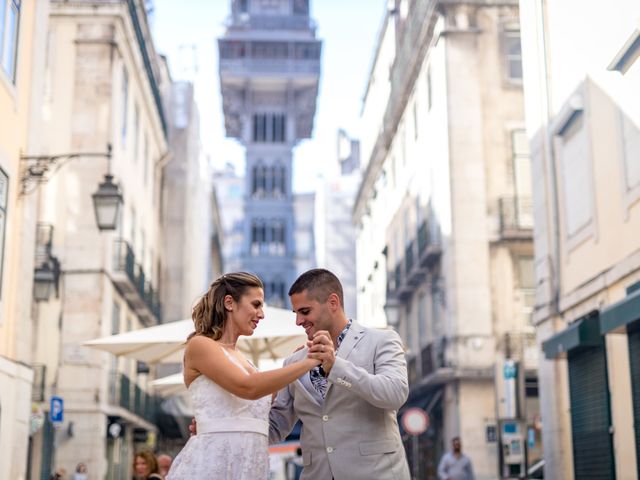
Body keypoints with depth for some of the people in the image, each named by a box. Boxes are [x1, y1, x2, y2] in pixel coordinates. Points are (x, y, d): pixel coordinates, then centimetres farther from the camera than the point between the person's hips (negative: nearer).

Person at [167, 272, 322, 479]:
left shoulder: (241, 359, 18)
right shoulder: (200, 345, -6)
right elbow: (248, 388, -20)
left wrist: (294, 363, 18)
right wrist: (308, 362, -16)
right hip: (214, 462, -8)